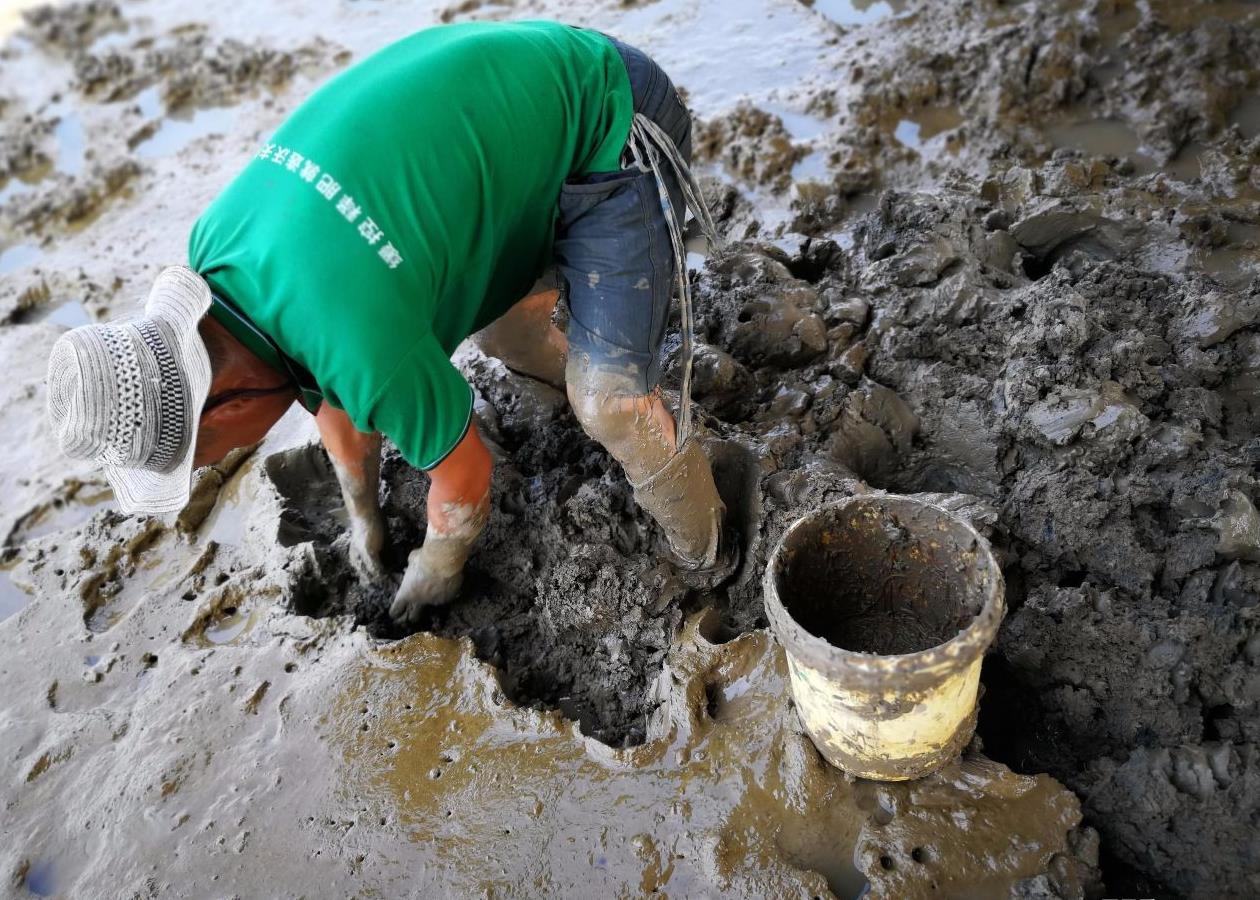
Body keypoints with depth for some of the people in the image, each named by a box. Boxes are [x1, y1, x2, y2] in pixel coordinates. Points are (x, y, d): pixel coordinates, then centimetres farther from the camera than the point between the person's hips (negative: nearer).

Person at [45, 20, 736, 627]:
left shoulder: (364, 342, -34)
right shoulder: (216, 243, -7)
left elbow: (464, 474, -13)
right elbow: (333, 399, 11)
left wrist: (435, 570, 9)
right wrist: (364, 516, 25)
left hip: (610, 133, -8)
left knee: (611, 400, -11)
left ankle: (704, 553, 15)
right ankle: (586, 382, 49)